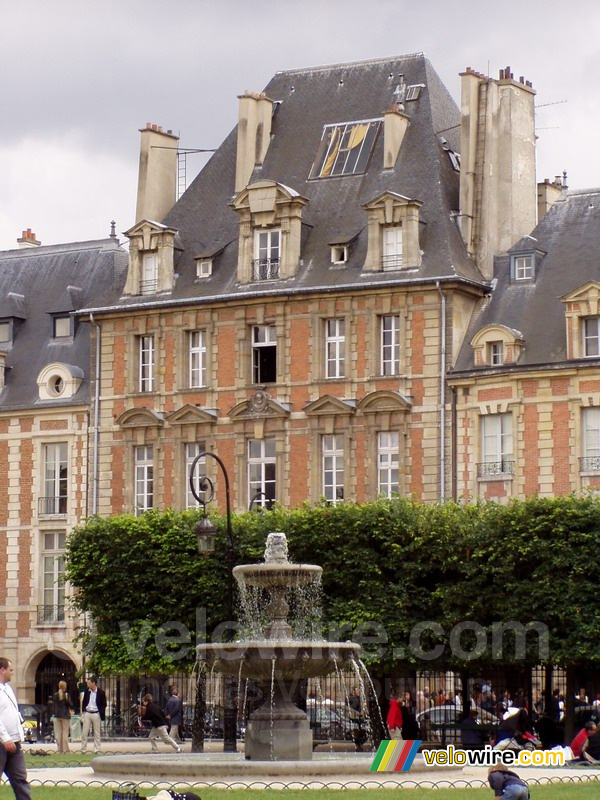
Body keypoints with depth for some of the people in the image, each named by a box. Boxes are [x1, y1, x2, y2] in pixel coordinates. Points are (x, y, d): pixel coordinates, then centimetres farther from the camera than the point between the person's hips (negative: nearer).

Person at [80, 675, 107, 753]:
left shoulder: (101, 692, -6)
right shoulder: (87, 691, 4)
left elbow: (103, 705, -1)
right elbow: (84, 701, 16)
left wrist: (101, 715, -10)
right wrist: (83, 710, 5)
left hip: (96, 714, -3)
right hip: (87, 713, 3)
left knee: (97, 734, 3)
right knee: (84, 732, 1)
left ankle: (96, 750, 8)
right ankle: (83, 749, 7)